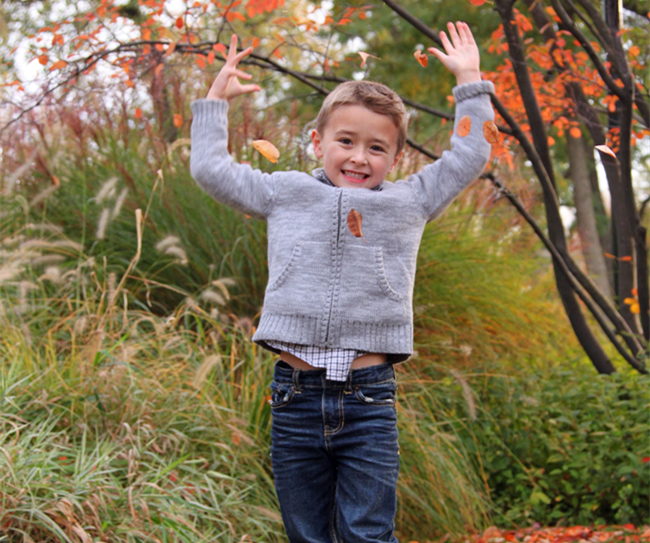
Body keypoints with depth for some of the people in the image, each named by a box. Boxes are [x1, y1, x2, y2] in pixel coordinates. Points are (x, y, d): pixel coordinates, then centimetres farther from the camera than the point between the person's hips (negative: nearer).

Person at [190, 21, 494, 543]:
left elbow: (468, 158, 20)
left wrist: (469, 83, 22)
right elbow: (211, 168, 21)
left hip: (369, 400, -1)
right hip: (296, 395, 1)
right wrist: (217, 98, 25)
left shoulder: (408, 203, 13)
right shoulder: (286, 194, 14)